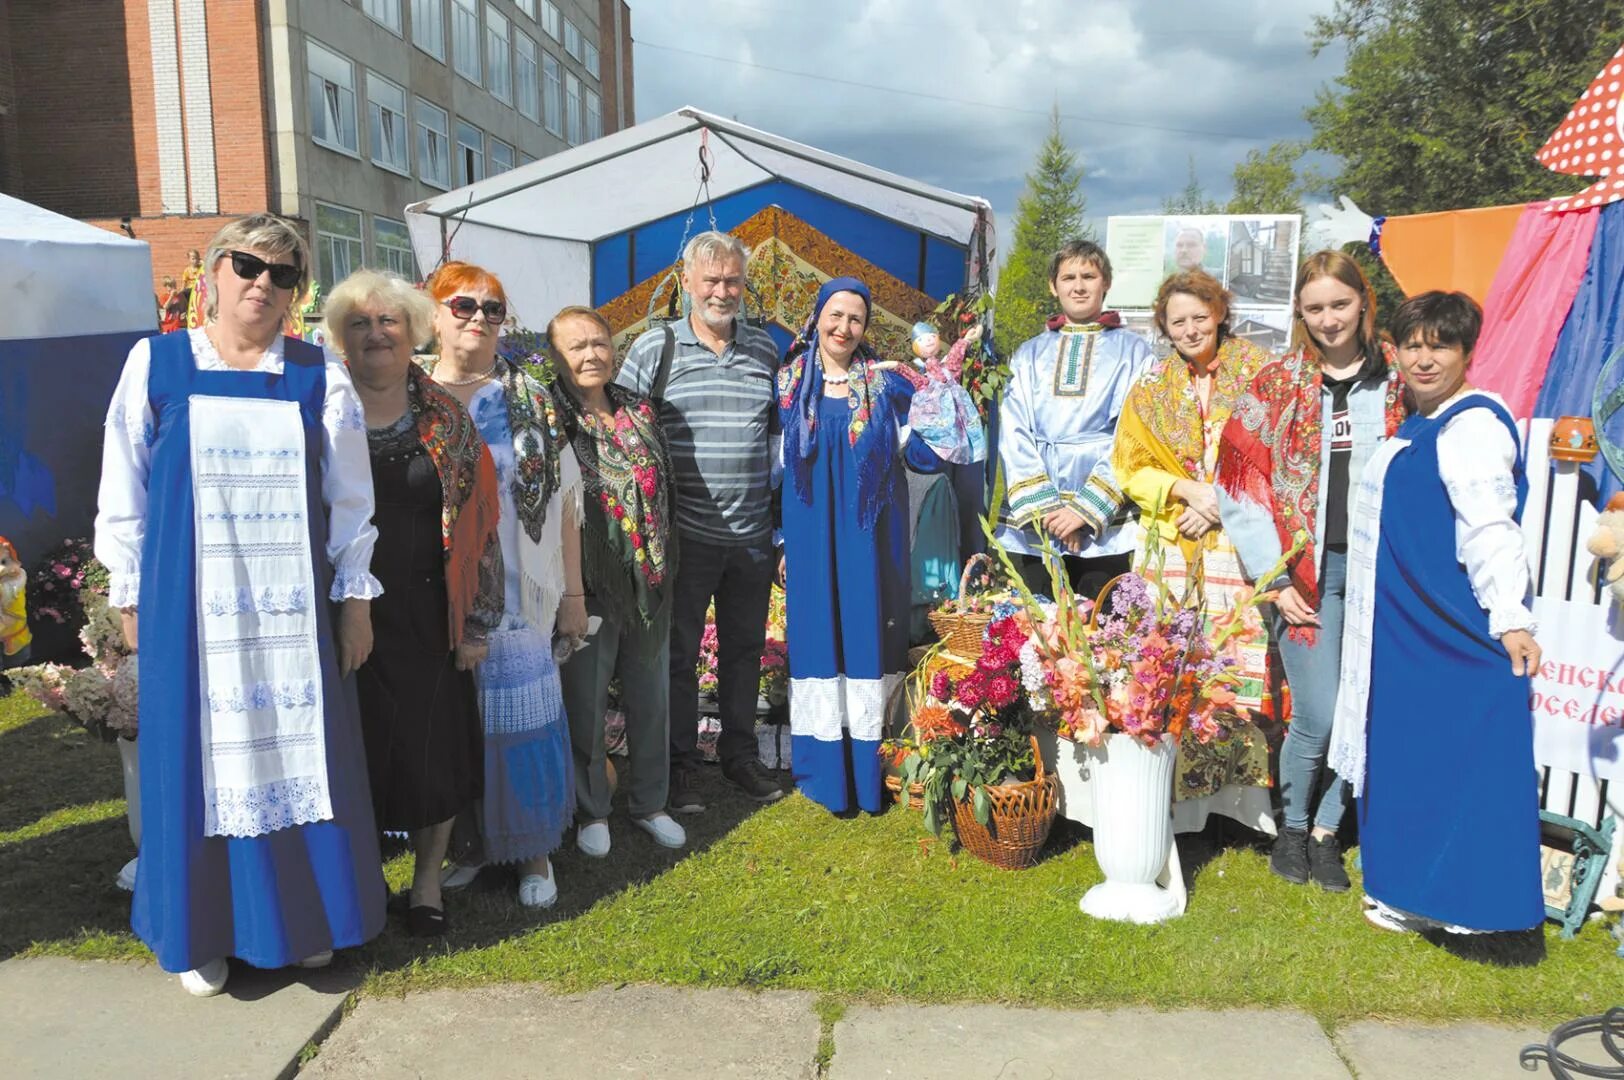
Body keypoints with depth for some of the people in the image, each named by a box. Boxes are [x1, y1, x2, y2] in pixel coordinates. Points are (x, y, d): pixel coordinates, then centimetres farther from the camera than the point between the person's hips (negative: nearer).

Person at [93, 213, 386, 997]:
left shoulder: (321, 377, 2)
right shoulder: (155, 364, 1)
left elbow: (349, 498, 3)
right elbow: (123, 490, 4)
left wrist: (354, 598, 2)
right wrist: (130, 595, 3)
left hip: (292, 606, 1)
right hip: (189, 602, 0)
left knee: (298, 750, 8)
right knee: (200, 756, 8)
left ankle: (305, 916, 24)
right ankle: (205, 932, 23)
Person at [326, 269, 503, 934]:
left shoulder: (446, 418, 4)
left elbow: (478, 522, 3)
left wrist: (477, 619, -1)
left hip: (426, 617, 0)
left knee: (433, 744, 7)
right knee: (354, 746, 7)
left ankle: (427, 879, 27)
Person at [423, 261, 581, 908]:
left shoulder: (531, 400, 4)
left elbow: (564, 500, 3)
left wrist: (572, 591, 0)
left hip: (517, 595, -1)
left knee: (520, 718, 2)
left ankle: (534, 850, 19)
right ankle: (467, 844, 27)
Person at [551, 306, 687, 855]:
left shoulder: (640, 411, 5)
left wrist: (664, 566, 13)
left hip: (648, 583, 4)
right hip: (588, 585, -4)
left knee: (651, 697, 14)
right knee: (586, 702, 8)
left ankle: (649, 802, 32)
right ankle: (592, 811, 27)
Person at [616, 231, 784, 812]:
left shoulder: (766, 348, 7)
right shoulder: (653, 348, -4)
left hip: (754, 534, 4)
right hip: (686, 535, -3)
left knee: (745, 648, 15)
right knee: (679, 651, 7)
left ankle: (740, 752, 32)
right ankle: (681, 761, 22)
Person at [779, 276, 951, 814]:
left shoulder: (886, 384, 4)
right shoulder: (788, 385, 6)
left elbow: (921, 455, 1)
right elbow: (775, 466, 10)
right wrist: (780, 539, 7)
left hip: (869, 538, 0)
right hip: (811, 539, 1)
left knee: (868, 634, 2)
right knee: (817, 635, 3)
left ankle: (868, 768, 13)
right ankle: (823, 768, 15)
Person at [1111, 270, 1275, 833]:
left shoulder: (1255, 372, 5)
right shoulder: (1150, 389, 12)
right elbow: (1132, 468, 9)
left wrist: (1223, 500, -9)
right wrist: (1188, 491, -8)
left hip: (1240, 541, -1)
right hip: (1172, 549, 2)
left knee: (1241, 662, -7)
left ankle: (1245, 793, 5)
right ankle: (1173, 797, 7)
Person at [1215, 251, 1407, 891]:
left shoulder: (1399, 381, 8)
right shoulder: (1276, 386, 2)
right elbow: (1240, 488, -1)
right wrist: (1275, 580, -5)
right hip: (1307, 569, -2)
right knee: (1318, 714, -8)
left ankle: (1326, 830, 22)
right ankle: (1292, 826, 16)